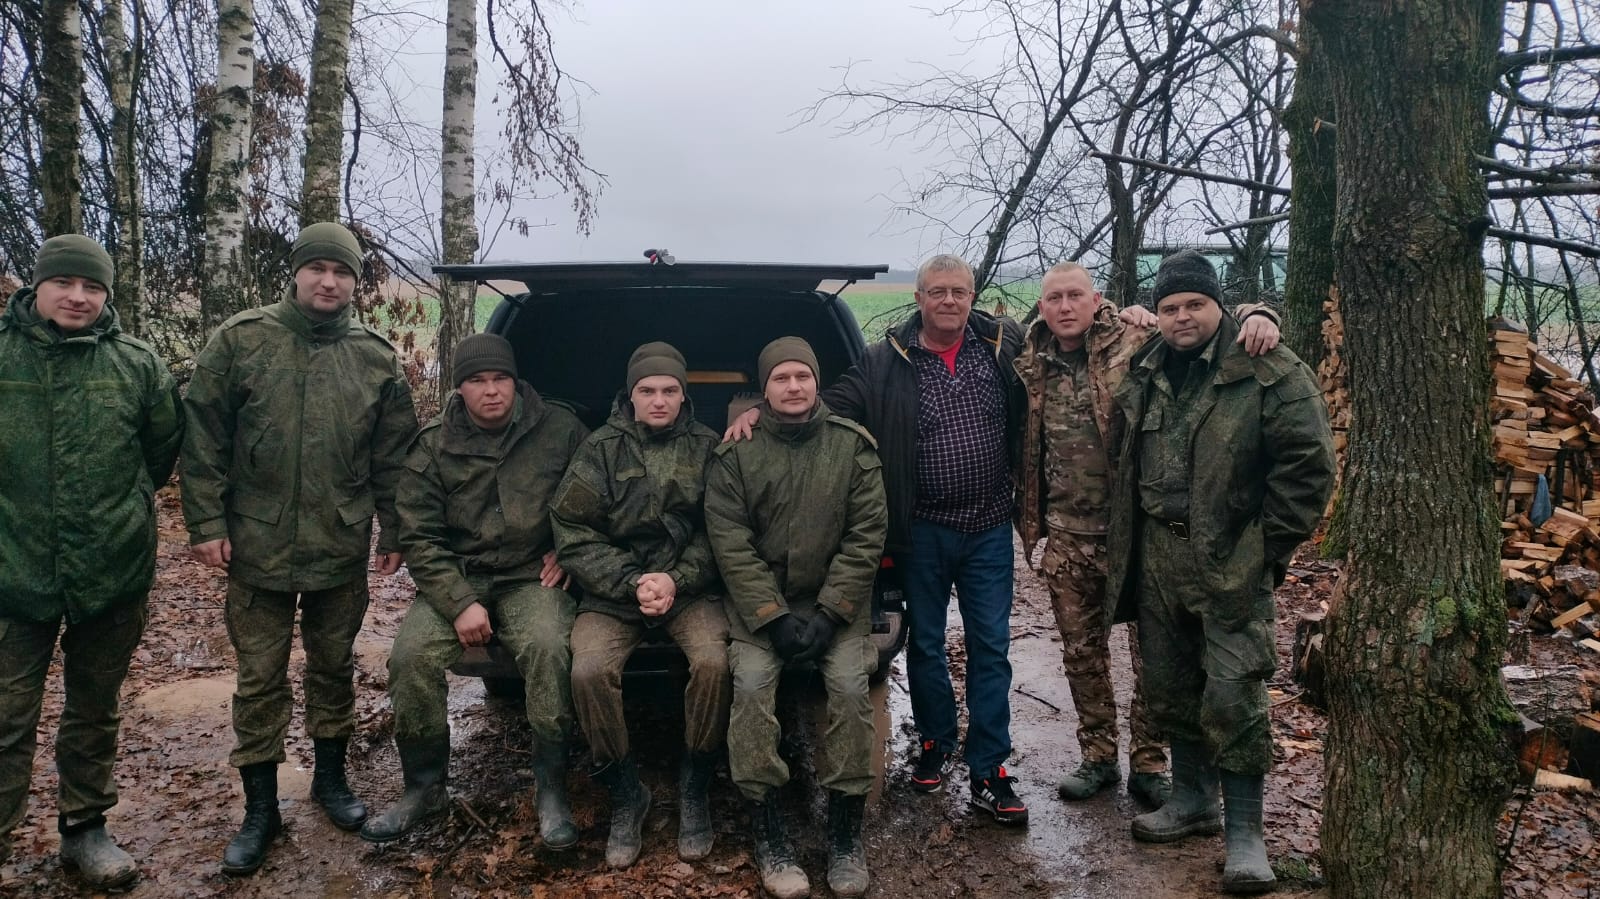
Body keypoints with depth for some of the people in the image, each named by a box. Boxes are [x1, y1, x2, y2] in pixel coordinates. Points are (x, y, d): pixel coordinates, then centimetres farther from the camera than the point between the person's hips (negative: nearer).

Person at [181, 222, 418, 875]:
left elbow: (394, 455, 6)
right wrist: (207, 522, -7)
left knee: (334, 668, 15)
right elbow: (203, 440, -3)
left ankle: (331, 778, 34)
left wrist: (394, 533, 5)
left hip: (343, 551, 2)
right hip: (256, 548, -1)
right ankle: (260, 808, 21)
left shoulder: (376, 356, 3)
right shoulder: (240, 341, -3)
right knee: (260, 679, 7)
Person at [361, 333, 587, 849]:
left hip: (532, 576, -2)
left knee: (547, 648, -32)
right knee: (411, 655, -24)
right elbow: (418, 536, -3)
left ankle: (551, 790, -15)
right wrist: (460, 603, -14)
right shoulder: (432, 448, 0)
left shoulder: (559, 430, -2)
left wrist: (567, 551, 0)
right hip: (457, 579, 2)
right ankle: (424, 788, -2)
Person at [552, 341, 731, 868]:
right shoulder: (600, 450, 3)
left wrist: (677, 580, -16)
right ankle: (626, 796, -2)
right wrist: (632, 582, -14)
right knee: (589, 672, -27)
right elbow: (574, 534, -3)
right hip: (612, 592, 1)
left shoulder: (707, 448, 4)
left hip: (690, 589, 0)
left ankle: (693, 792, -3)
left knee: (714, 663, -29)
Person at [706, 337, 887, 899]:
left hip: (837, 599, 0)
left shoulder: (853, 445, 0)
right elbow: (730, 543, -6)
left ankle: (845, 833, -4)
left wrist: (828, 615, -12)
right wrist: (773, 617, -16)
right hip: (759, 600, 0)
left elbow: (867, 534, -3)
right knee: (751, 682, -24)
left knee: (850, 685, -23)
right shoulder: (735, 452, -2)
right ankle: (767, 835, -9)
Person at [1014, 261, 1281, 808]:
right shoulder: (1031, 365, 5)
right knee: (1082, 653, 14)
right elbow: (1022, 446, 16)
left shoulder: (1135, 342, -8)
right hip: (1067, 537, 4)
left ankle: (1148, 764, 23)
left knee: (1152, 653, 7)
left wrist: (1255, 316, -29)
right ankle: (1097, 758, 30)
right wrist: (1029, 520, 10)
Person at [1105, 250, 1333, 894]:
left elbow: (1308, 463, -11)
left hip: (1231, 560, -6)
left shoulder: (1270, 373, -10)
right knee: (1169, 688, 15)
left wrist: (1270, 546, -10)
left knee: (1232, 697, -6)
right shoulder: (1145, 372, 9)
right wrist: (1130, 545, 13)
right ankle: (1192, 799, 33)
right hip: (1157, 555, 6)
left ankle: (1245, 833, 9)